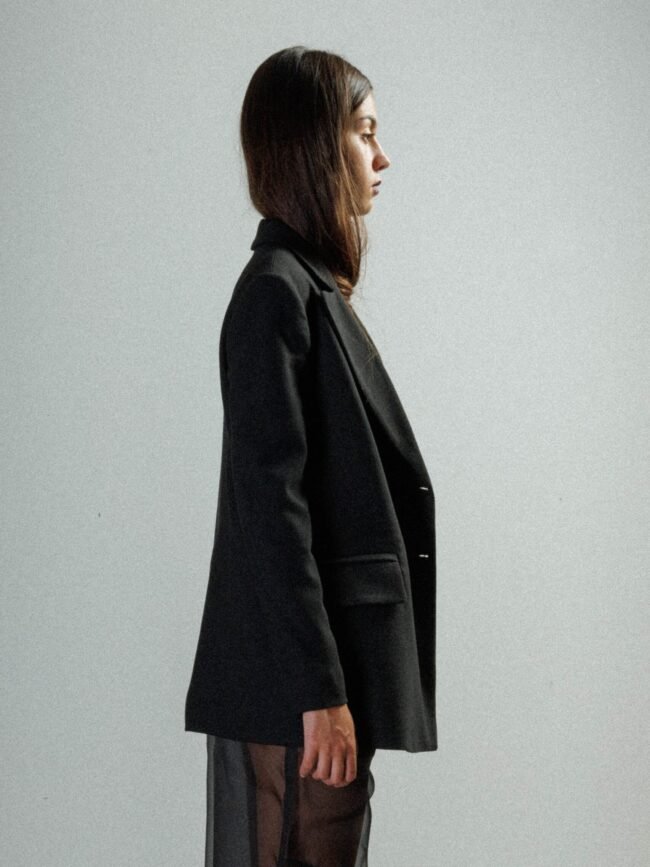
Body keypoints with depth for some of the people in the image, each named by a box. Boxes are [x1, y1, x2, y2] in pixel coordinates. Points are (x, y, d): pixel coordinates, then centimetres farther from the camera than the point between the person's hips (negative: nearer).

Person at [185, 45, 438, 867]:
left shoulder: (313, 288, 14)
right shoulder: (274, 292, -15)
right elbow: (269, 505, -20)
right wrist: (318, 692, -21)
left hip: (337, 662, 9)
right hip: (295, 673, -9)